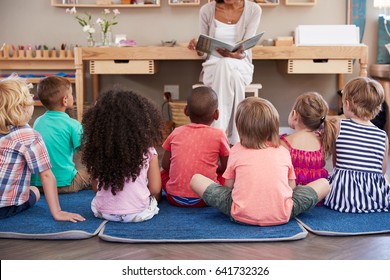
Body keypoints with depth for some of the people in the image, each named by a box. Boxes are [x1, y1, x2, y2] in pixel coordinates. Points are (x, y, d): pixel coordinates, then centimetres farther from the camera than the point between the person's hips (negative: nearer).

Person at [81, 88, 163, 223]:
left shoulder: (97, 148, -5)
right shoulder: (147, 150, -12)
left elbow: (95, 187, 4)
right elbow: (155, 189, -7)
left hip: (103, 212, 0)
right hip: (138, 213, 0)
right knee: (154, 196, 29)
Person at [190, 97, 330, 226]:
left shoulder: (236, 150, 8)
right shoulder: (283, 151, 10)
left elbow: (228, 186, 12)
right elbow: (291, 187, 15)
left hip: (241, 215, -2)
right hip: (281, 216, 2)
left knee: (196, 179, 13)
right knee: (324, 183, 19)